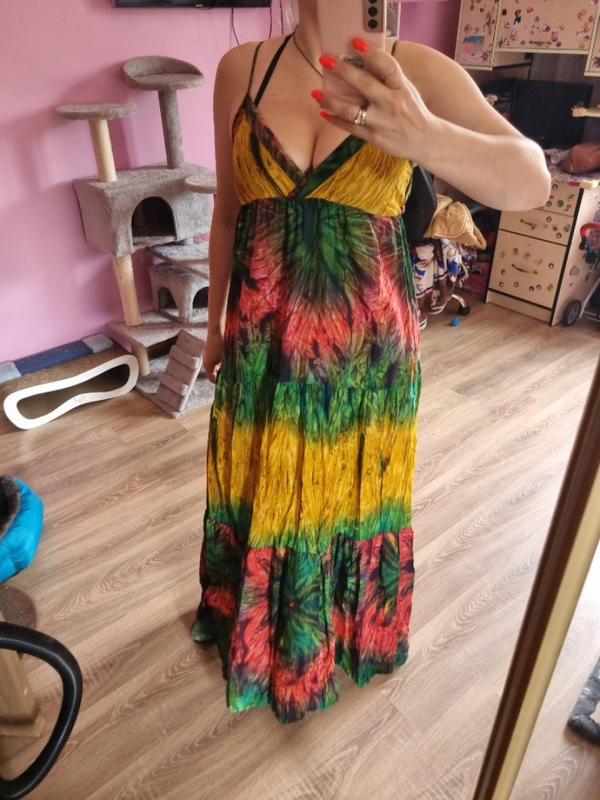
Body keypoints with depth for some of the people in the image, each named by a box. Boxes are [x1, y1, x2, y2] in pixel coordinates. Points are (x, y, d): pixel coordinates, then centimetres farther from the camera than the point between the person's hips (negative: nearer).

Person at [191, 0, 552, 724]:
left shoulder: (417, 69, -8)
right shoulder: (240, 68, 0)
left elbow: (531, 181, -21)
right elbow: (227, 209, 8)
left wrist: (427, 138, -42)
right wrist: (215, 322, 13)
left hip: (367, 344, -1)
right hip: (263, 341, 2)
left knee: (352, 493, 18)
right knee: (263, 492, 19)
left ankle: (350, 631, 50)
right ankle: (255, 624, 51)